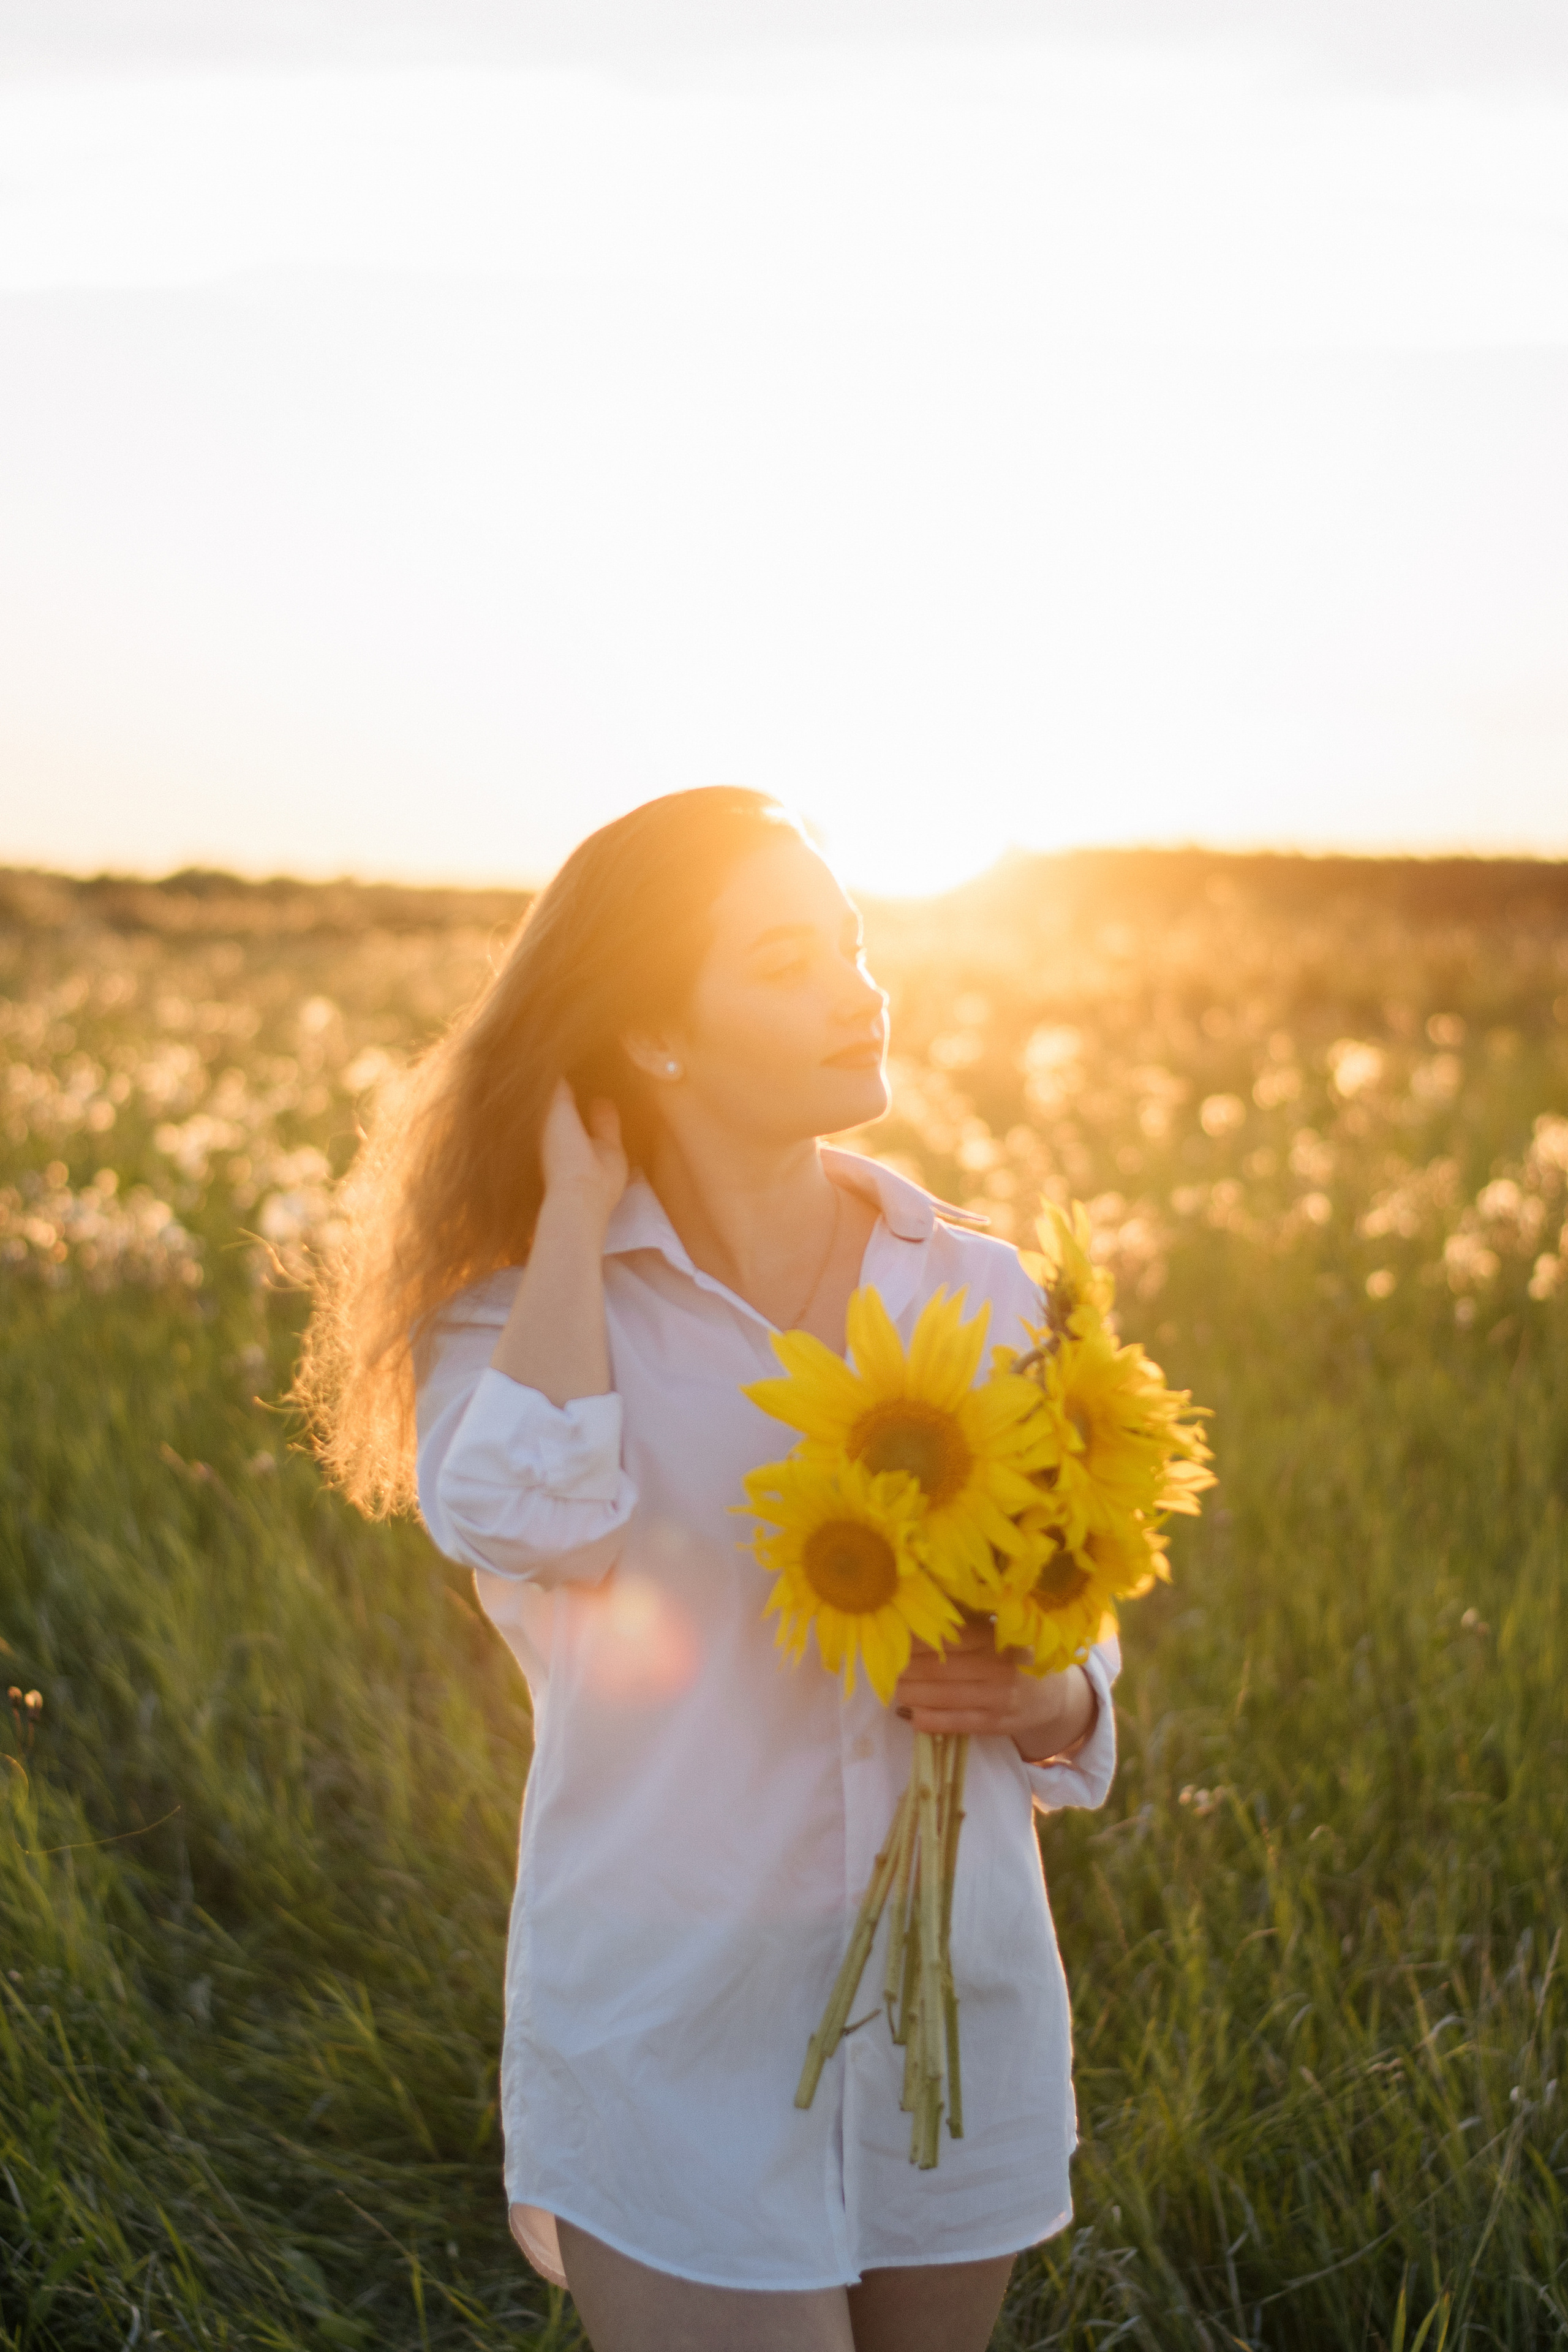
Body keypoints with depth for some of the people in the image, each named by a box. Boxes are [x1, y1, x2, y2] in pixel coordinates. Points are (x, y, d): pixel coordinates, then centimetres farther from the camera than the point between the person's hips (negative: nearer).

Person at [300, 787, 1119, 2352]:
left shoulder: (980, 1293, 2)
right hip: (674, 2047, -4)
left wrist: (1039, 1699, -12)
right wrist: (574, 1210, -16)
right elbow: (523, 1522, -28)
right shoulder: (524, 1303, -6)